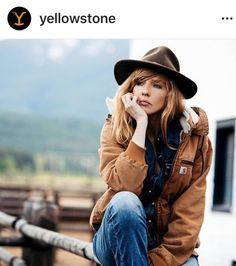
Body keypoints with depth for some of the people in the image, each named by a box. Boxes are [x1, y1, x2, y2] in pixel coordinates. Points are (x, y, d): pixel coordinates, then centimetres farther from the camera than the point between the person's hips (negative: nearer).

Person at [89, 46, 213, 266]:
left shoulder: (193, 134, -5)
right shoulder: (115, 128, -6)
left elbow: (191, 207, -9)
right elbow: (124, 187, -22)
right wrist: (141, 124, -23)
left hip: (171, 246, 0)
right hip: (118, 238, 0)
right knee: (124, 202, -33)